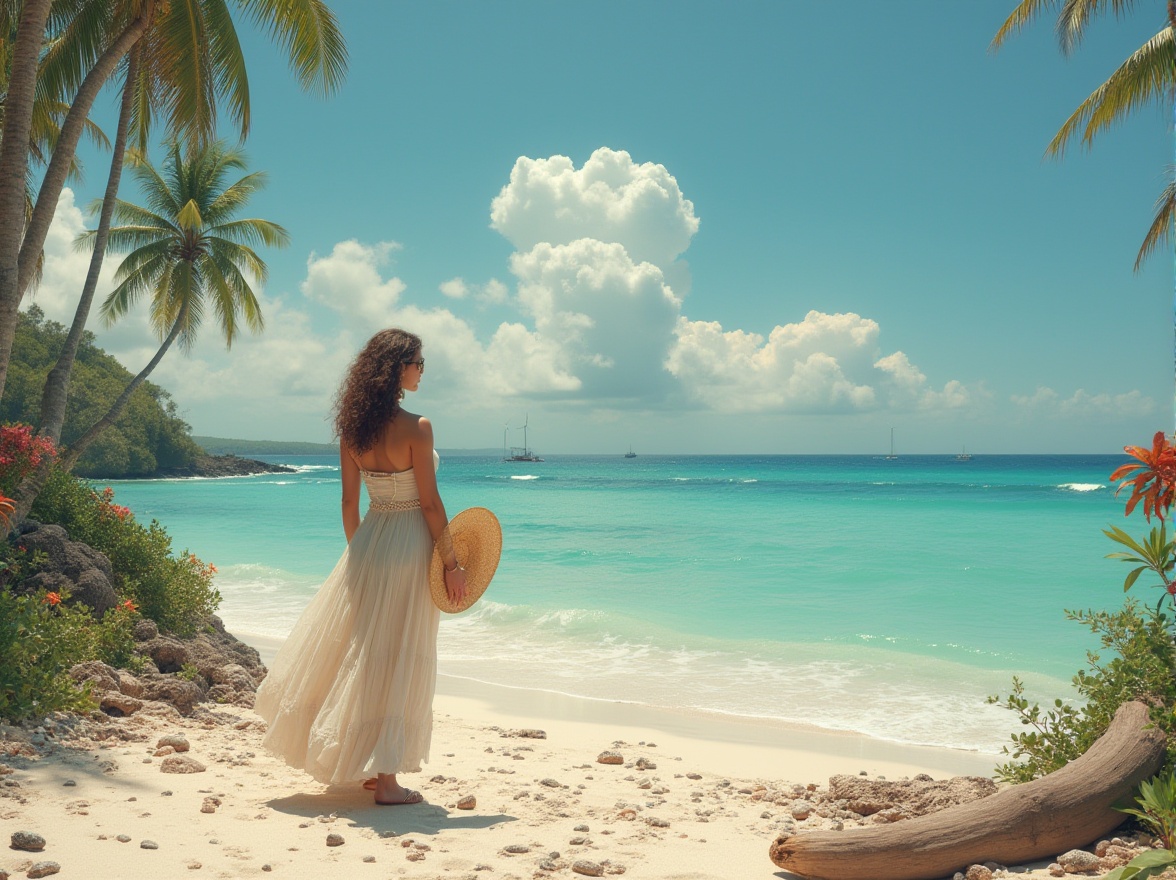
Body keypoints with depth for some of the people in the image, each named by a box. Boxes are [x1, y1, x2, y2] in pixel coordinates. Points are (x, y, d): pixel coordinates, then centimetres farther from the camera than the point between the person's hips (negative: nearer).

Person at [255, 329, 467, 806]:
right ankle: (386, 779, 8)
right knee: (396, 659, 1)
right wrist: (451, 563, -6)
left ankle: (364, 764, 31)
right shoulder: (416, 427, -16)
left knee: (356, 649, 17)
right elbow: (430, 504, -14)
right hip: (409, 546, -6)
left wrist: (358, 554, 18)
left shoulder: (353, 428, 2)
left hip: (368, 540, 6)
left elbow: (349, 503, 7)